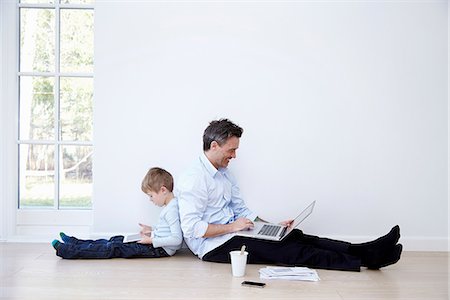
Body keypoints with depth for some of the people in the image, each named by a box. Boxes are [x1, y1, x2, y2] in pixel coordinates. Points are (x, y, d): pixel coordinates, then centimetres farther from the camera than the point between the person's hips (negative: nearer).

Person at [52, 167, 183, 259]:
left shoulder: (172, 210, -20)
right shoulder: (170, 206, 13)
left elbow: (176, 239, -27)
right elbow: (168, 230, 23)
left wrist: (151, 240, -23)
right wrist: (152, 230, 14)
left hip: (160, 249, -11)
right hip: (156, 243, 11)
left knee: (114, 249, -12)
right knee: (116, 240, 11)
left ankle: (69, 251, -12)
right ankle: (76, 243, 17)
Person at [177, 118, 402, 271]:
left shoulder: (224, 173, 17)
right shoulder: (193, 179, -14)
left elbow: (241, 210, 20)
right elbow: (191, 227, -20)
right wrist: (231, 227, -18)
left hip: (230, 233, 9)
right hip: (213, 246, -9)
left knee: (293, 237, -12)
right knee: (283, 250, -21)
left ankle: (364, 250, -22)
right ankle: (365, 260, -28)